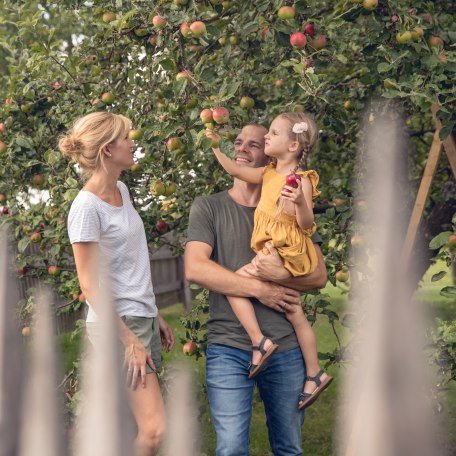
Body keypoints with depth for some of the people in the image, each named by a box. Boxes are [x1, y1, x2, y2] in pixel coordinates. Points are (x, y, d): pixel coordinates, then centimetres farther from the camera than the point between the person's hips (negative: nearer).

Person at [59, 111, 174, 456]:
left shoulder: (122, 190, 10)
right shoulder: (87, 207, -16)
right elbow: (90, 284, -16)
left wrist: (155, 315, 20)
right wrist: (128, 340, -18)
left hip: (143, 317, 9)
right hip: (118, 323, -9)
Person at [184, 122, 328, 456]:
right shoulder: (208, 207, 3)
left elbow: (319, 275, 3)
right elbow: (195, 269, -11)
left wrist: (279, 274, -18)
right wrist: (261, 289, -14)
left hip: (286, 349, 2)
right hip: (229, 349, -2)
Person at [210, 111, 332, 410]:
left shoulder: (301, 180, -15)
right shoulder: (269, 174, 7)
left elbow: (307, 224, -18)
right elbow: (236, 170, 6)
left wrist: (300, 202, -37)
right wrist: (215, 147, 3)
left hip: (286, 254, -9)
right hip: (274, 253, 9)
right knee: (295, 315, 15)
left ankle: (259, 341, -11)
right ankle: (315, 374, 25)